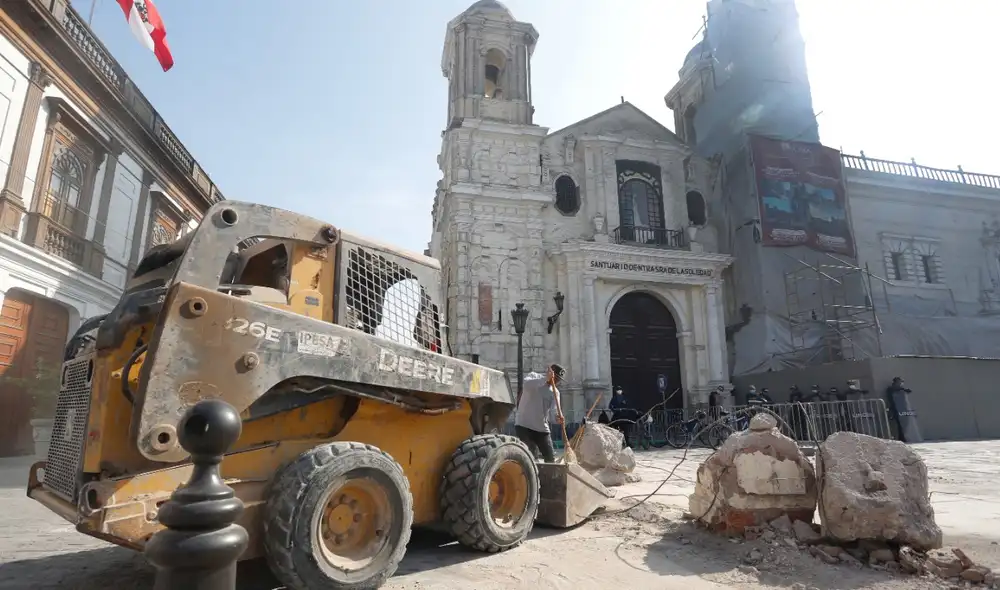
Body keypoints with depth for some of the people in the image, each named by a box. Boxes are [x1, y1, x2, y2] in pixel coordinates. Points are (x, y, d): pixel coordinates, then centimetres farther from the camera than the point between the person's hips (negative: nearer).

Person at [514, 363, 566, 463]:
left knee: (551, 458, 7)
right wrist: (546, 378, -29)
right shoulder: (533, 376, -2)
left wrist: (558, 416, -30)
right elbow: (527, 385, -27)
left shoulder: (555, 391, 10)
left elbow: (555, 407, -7)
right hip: (524, 425, -5)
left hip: (542, 428, 6)